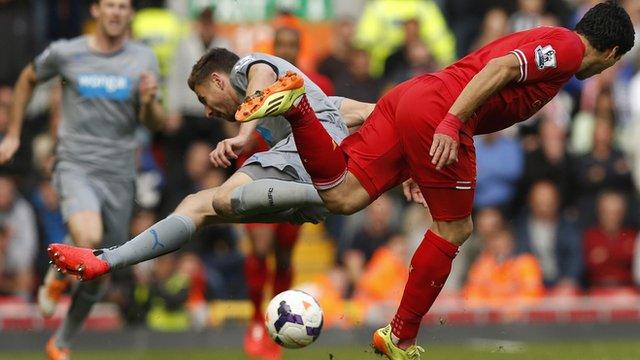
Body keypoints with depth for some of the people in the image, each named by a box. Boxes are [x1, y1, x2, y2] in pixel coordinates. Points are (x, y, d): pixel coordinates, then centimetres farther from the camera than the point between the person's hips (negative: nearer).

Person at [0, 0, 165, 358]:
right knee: (89, 239, -32)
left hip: (119, 175, 3)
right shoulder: (65, 53, -1)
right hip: (76, 166, -3)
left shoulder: (144, 59, 3)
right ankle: (58, 276, 2)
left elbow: (156, 123, 2)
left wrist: (149, 102, -21)